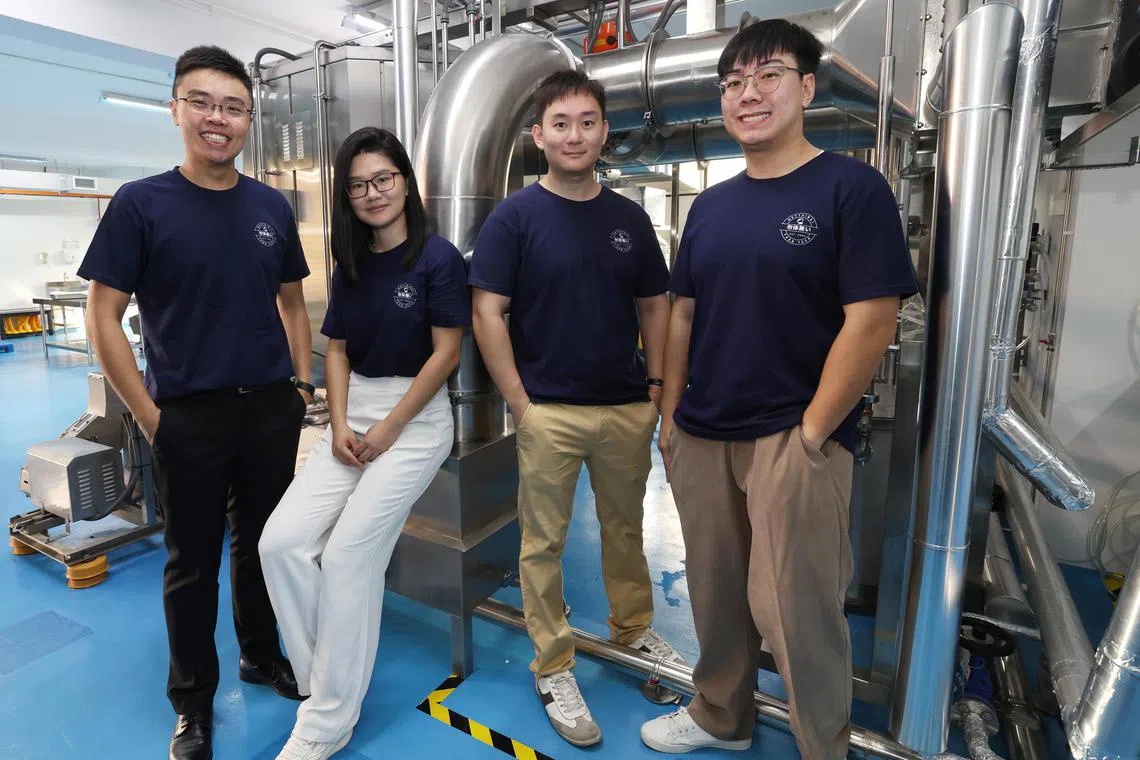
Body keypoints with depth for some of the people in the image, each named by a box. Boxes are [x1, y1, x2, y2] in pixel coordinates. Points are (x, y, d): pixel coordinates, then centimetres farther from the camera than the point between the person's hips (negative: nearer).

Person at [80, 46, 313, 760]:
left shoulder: (272, 206, 5)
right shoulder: (141, 204, -5)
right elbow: (104, 316, -5)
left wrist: (302, 382, 4)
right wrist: (149, 416, -9)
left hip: (272, 409, 3)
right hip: (188, 417, -3)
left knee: (264, 542, 16)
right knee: (193, 560, 10)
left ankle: (261, 654, 38)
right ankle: (193, 699, 29)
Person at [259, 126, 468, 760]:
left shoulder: (438, 257, -7)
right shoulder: (352, 265, 13)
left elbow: (446, 353, -11)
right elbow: (337, 349, 13)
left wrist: (388, 428, -12)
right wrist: (339, 423, -2)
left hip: (417, 417, -6)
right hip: (354, 415, 6)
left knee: (349, 554, -12)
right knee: (282, 541, -7)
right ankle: (322, 681, 12)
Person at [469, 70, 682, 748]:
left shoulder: (630, 217, 8)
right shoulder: (515, 216, -4)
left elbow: (654, 306, 12)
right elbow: (487, 313, -8)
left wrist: (656, 384, 2)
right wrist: (520, 402, -12)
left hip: (628, 409, 4)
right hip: (550, 411, -3)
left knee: (626, 528, 19)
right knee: (545, 542, 7)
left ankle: (634, 628, 41)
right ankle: (554, 668, 24)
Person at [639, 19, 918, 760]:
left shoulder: (852, 188, -6)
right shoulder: (711, 205, 11)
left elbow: (871, 323, -12)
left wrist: (812, 433, -13)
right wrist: (670, 415, 8)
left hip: (793, 438, -5)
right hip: (701, 435, 6)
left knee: (794, 610, 3)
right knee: (715, 595, 17)